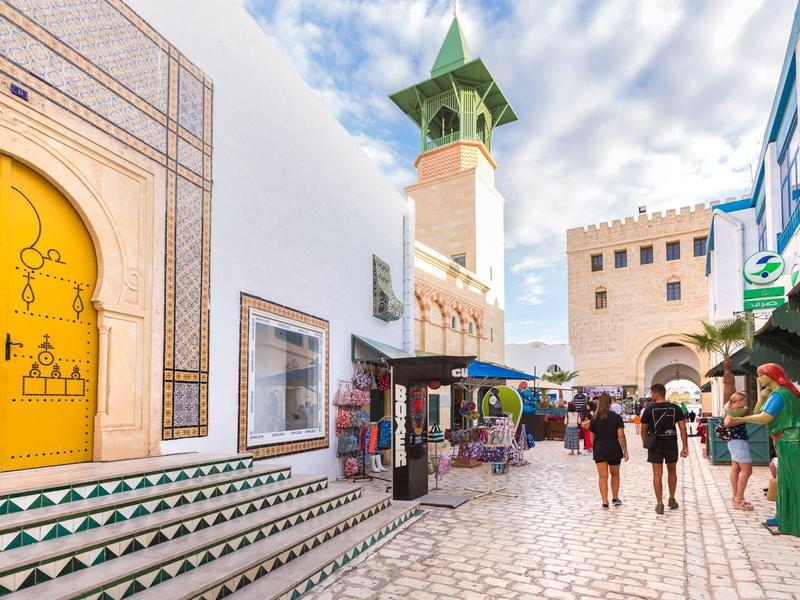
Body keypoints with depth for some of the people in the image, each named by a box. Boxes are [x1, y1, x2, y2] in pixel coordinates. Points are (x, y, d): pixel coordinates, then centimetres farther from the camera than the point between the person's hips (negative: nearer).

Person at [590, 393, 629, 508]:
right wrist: (625, 451, -3)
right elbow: (621, 436, -10)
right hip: (614, 449, 0)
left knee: (603, 476, 2)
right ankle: (615, 499, 29)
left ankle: (605, 502, -3)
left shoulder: (594, 418, 1)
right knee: (615, 474, 19)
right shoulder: (616, 417, -4)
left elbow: (592, 437, 4)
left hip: (599, 450, 0)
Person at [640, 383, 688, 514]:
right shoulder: (675, 408, -1)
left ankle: (659, 504, 3)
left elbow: (644, 430, 0)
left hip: (655, 445, -2)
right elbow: (682, 428, -5)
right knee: (672, 471, 20)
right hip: (671, 444, 2)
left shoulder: (649, 409, -6)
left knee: (657, 474, 1)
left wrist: (645, 443, 15)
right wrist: (685, 446, -2)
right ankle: (672, 500, 29)